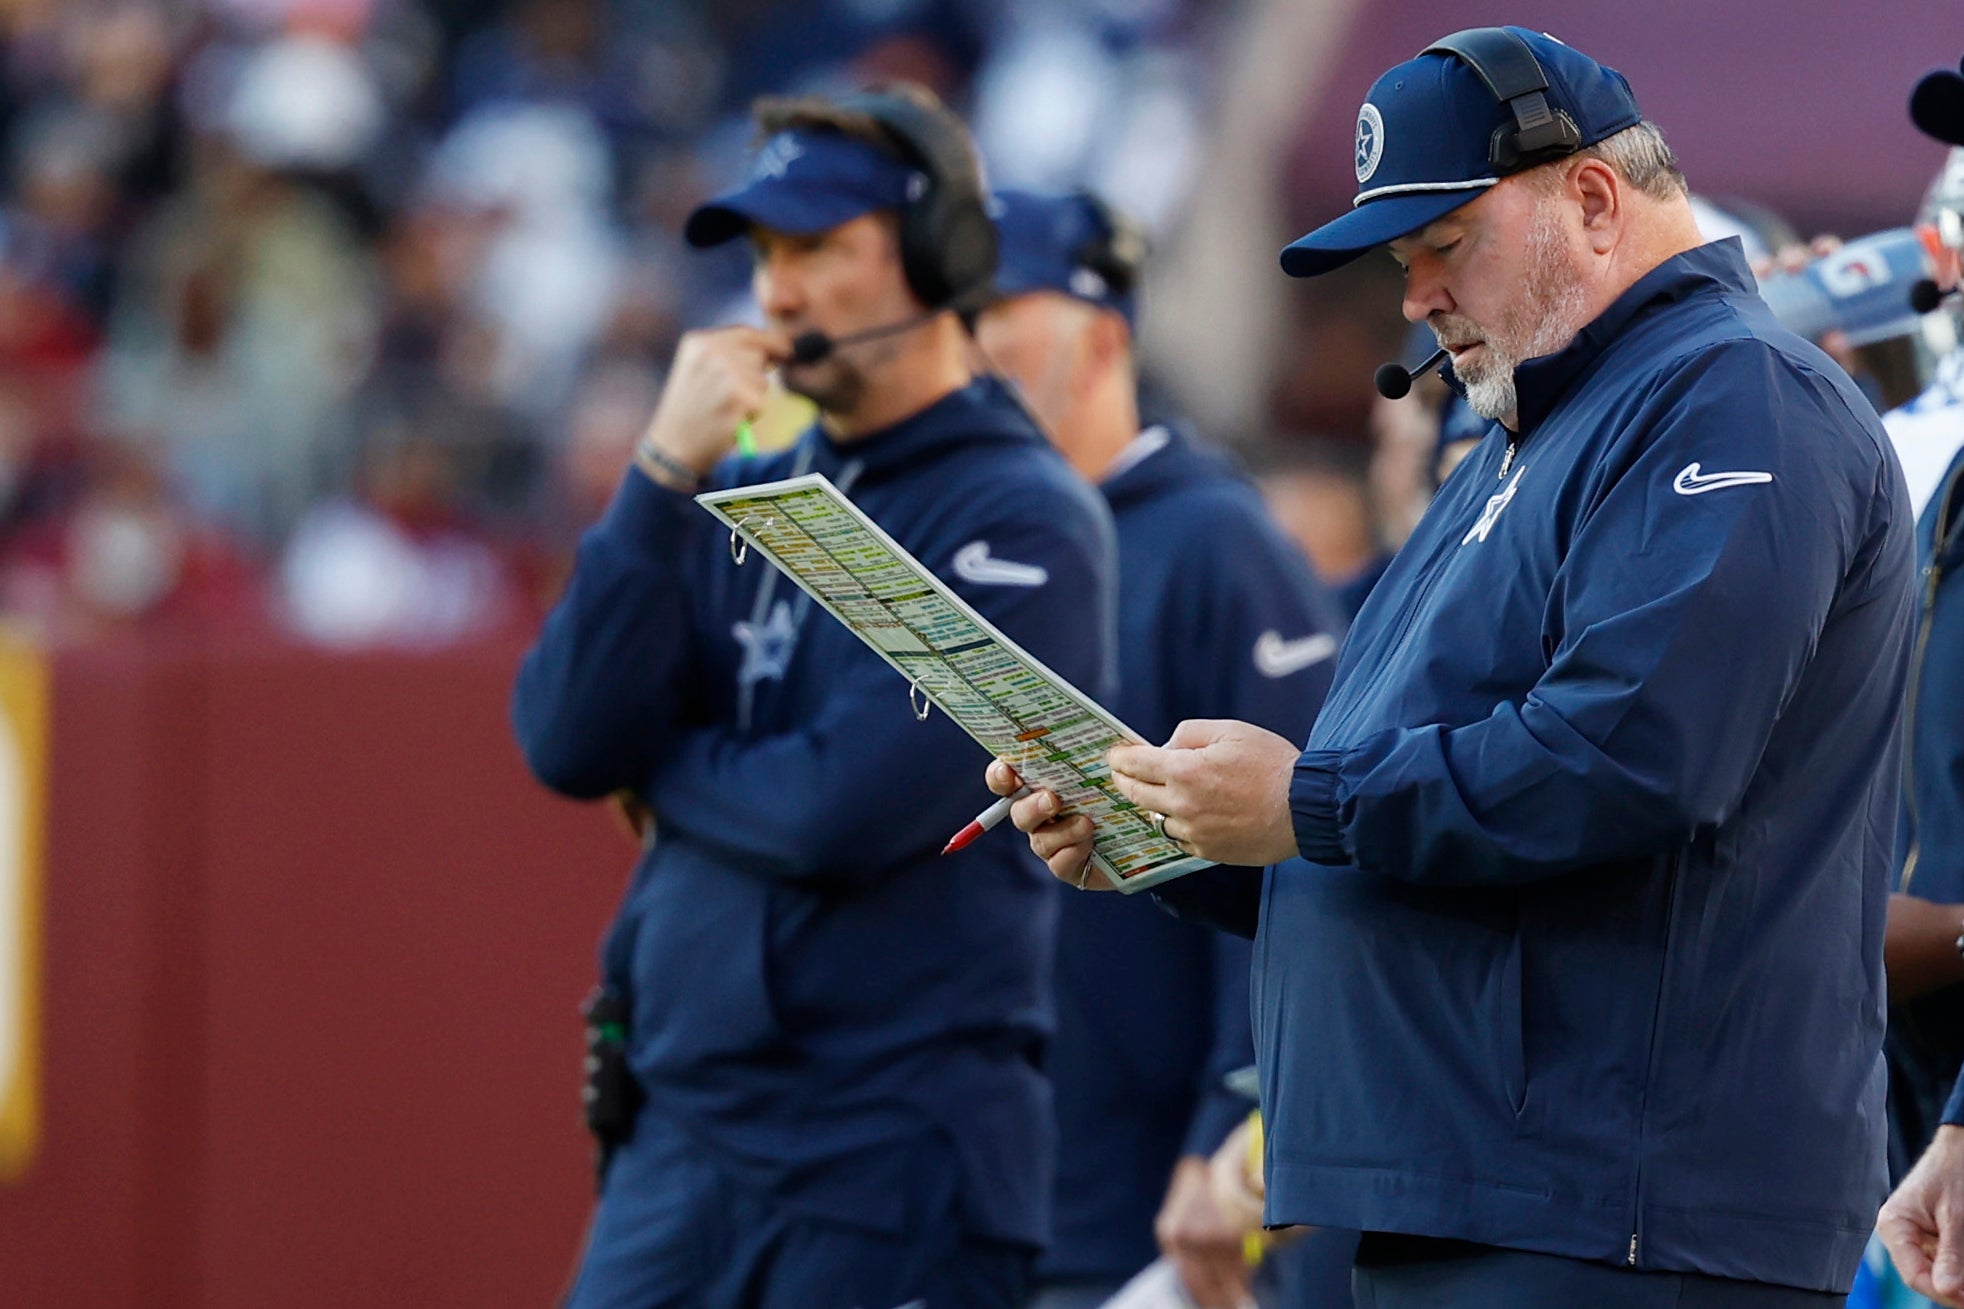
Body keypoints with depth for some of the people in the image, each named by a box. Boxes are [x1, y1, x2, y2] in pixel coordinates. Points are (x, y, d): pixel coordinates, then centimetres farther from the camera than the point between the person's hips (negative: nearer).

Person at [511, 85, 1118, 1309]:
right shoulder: (745, 500, 14)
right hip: (682, 1133, 7)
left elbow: (847, 809, -18)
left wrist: (663, 764, 1)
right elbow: (568, 739, 2)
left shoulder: (1025, 523, -8)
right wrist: (666, 474, -5)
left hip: (900, 1161, -7)